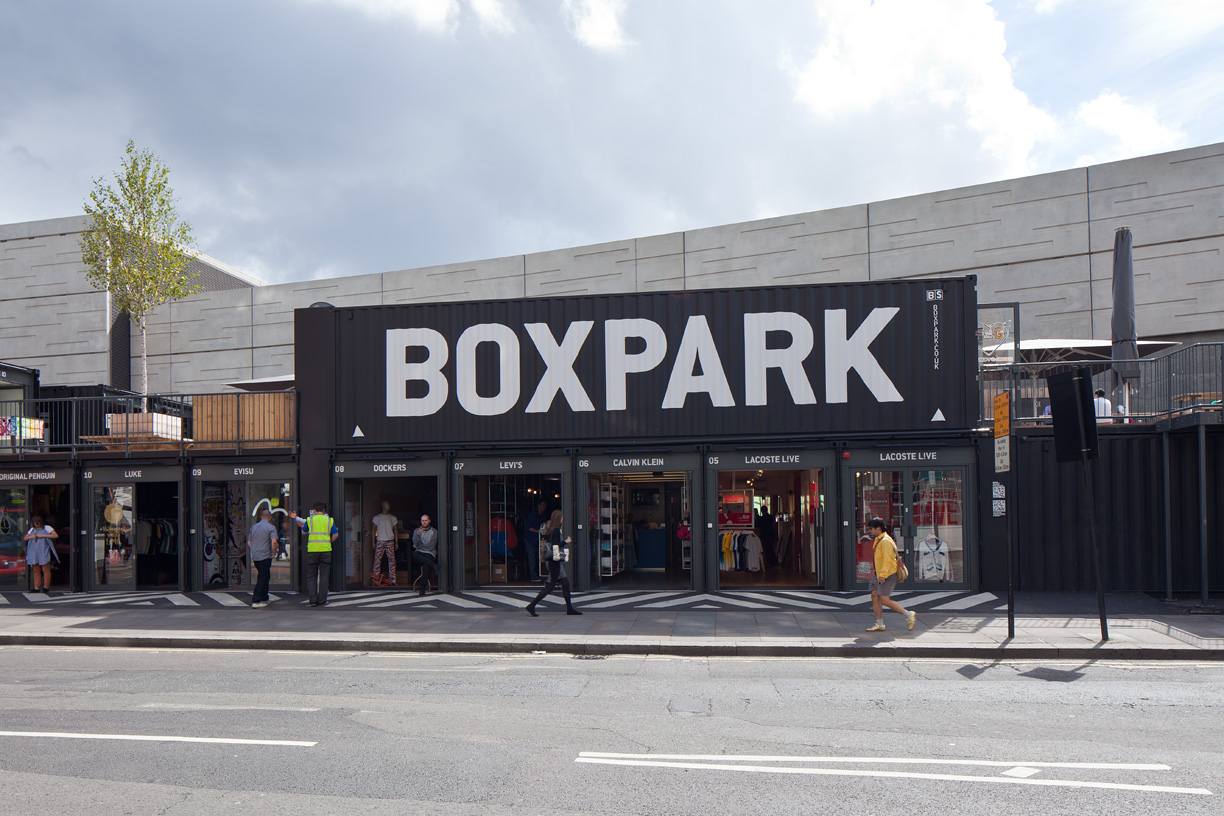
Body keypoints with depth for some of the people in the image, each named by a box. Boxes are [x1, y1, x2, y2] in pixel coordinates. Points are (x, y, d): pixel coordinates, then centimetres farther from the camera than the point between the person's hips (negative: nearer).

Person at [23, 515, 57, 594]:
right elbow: (25, 538, 21)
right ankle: (36, 588, 8)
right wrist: (30, 537, -3)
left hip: (44, 552, -5)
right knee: (36, 571, 4)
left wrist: (43, 535, -14)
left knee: (45, 570, -4)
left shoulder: (47, 528, 2)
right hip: (34, 553, 5)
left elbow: (56, 535, -10)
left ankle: (46, 587, 2)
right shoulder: (32, 529, 18)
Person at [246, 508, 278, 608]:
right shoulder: (271, 527, -8)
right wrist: (274, 552, -8)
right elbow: (274, 541, -21)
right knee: (263, 578, -4)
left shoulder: (253, 527, 13)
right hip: (265, 556, -7)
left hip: (255, 557, 7)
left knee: (264, 577, 18)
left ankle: (264, 598, 23)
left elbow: (249, 543, 17)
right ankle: (255, 601, -8)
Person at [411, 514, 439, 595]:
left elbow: (431, 546, -1)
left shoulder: (434, 532, 8)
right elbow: (415, 543, -2)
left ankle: (423, 588, -34)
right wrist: (419, 533, -17)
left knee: (426, 565, -35)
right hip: (419, 552, 2)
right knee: (414, 555, -36)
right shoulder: (416, 530, 15)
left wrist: (418, 546, 2)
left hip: (429, 553, -2)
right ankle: (434, 566, -39)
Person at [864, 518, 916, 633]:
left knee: (884, 600, -11)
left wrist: (882, 575, -27)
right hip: (879, 574, 10)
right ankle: (879, 624, 7)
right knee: (874, 596, 4)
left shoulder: (885, 541, -16)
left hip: (887, 575, -10)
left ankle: (909, 615, -2)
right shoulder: (879, 540, 17)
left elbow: (887, 559, -23)